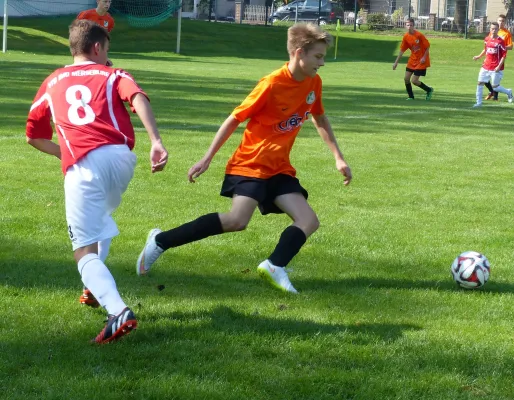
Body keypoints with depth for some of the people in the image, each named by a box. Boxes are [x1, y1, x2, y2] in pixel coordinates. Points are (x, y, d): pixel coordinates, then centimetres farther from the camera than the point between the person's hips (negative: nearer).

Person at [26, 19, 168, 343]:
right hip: (120, 158, 1)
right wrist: (156, 142, -17)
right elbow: (138, 98, -4)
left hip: (80, 169, -1)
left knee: (85, 250, -5)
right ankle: (99, 286, 23)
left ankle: (118, 311, -29)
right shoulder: (113, 75, 19)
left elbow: (34, 137, 34)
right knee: (100, 216, 34)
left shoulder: (52, 83, 27)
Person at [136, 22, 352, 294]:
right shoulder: (272, 85, -19)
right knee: (237, 220, -24)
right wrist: (207, 159, -10)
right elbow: (234, 120, -12)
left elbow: (320, 119, 22)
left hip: (280, 169, 8)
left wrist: (338, 158, 16)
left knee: (309, 221, -10)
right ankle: (161, 241, -14)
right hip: (250, 164, -8)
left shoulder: (313, 83, 2)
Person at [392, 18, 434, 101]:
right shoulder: (406, 37, -2)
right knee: (406, 78, -1)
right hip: (412, 60, 6)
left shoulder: (419, 35, -20)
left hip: (421, 61, -6)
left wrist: (424, 57, -20)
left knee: (414, 81, -9)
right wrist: (396, 62, 5)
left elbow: (428, 46, -11)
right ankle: (411, 96, 16)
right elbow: (402, 50, 6)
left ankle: (429, 90, 15)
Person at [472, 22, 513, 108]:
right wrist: (479, 56, 15)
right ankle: (479, 102, 8)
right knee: (480, 83, -1)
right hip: (486, 67, 5)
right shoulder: (487, 39, 6)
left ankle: (508, 92, 27)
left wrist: (499, 66, -17)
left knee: (495, 87, -1)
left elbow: (504, 55, -10)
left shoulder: (500, 41, -11)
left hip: (495, 68, -5)